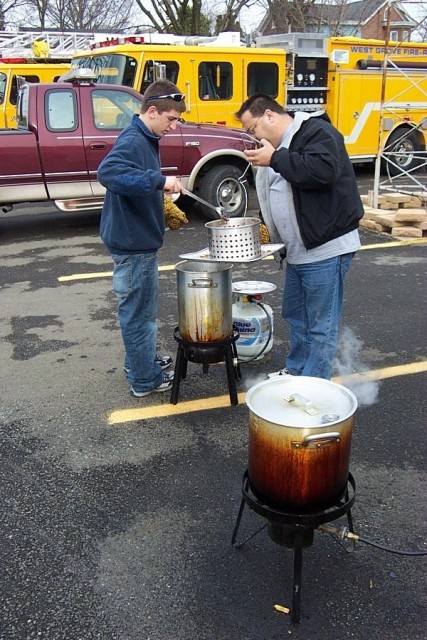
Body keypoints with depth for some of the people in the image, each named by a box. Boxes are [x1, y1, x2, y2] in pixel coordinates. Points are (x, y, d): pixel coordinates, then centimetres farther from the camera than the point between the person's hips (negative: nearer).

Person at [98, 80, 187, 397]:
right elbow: (108, 172, -38)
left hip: (141, 238, 10)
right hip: (133, 241, -10)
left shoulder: (146, 139, 11)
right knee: (138, 311, 2)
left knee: (144, 308, 23)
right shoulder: (133, 141, -19)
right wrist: (159, 180, -40)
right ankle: (145, 379, 16)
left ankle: (142, 359, 40)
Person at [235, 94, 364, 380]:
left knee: (321, 325, -1)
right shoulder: (279, 145, 18)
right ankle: (295, 371, 36)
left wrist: (275, 158, -21)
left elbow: (324, 170, -29)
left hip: (326, 249, -10)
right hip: (299, 250, 10)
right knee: (295, 315, 20)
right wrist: (269, 229, 11)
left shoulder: (316, 131, -11)